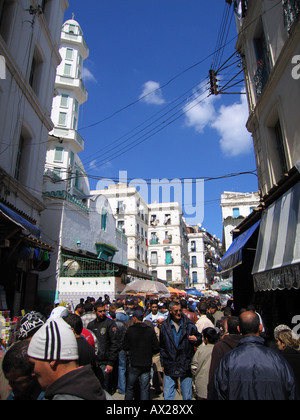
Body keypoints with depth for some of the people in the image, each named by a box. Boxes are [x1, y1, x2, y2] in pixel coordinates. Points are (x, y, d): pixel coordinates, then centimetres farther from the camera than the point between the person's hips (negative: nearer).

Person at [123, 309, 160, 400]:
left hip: (134, 363, 0)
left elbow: (125, 347, -3)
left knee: (130, 387, 17)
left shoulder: (130, 330, -10)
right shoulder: (150, 330, -8)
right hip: (146, 364, 1)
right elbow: (156, 348, -6)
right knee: (145, 388, 11)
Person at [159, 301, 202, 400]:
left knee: (187, 396, 12)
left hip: (186, 366, 0)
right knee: (168, 396, 7)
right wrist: (163, 363, 6)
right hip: (170, 367, 1)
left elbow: (199, 338, 9)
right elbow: (162, 346, 9)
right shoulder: (165, 326, 2)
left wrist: (196, 339, -14)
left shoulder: (189, 325, -1)